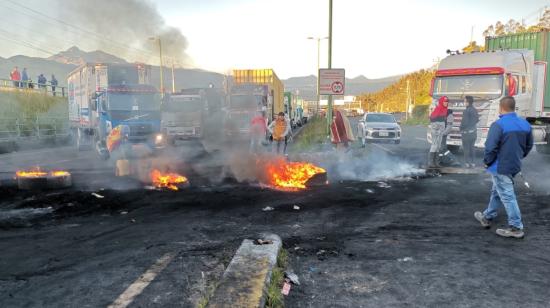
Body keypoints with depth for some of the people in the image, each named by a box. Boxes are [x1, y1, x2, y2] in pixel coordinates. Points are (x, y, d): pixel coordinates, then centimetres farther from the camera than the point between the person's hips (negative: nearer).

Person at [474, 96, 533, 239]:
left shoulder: (498, 125, -22)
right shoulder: (525, 124, 4)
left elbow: (490, 147, -22)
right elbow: (529, 145, 13)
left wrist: (487, 161, -6)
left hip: (500, 167, -8)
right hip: (515, 166, 8)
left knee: (507, 196, 0)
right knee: (496, 192, 22)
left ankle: (516, 228, 6)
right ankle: (487, 217, 35)